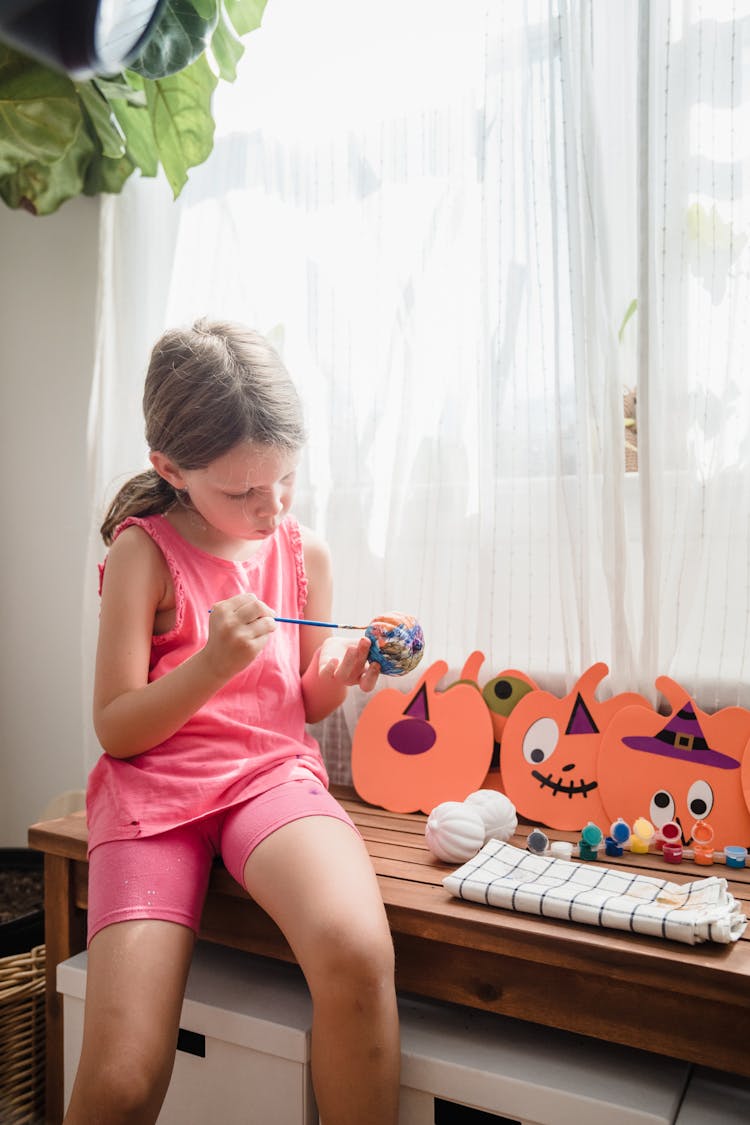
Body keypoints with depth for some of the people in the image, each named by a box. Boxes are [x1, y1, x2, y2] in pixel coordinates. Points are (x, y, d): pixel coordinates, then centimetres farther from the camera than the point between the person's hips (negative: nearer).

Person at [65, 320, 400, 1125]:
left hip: (273, 771, 2)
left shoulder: (305, 552, 9)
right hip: (152, 786, -1)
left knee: (357, 954, -31)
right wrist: (212, 665, -20)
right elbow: (116, 730, -5)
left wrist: (336, 673, -4)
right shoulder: (144, 550, -2)